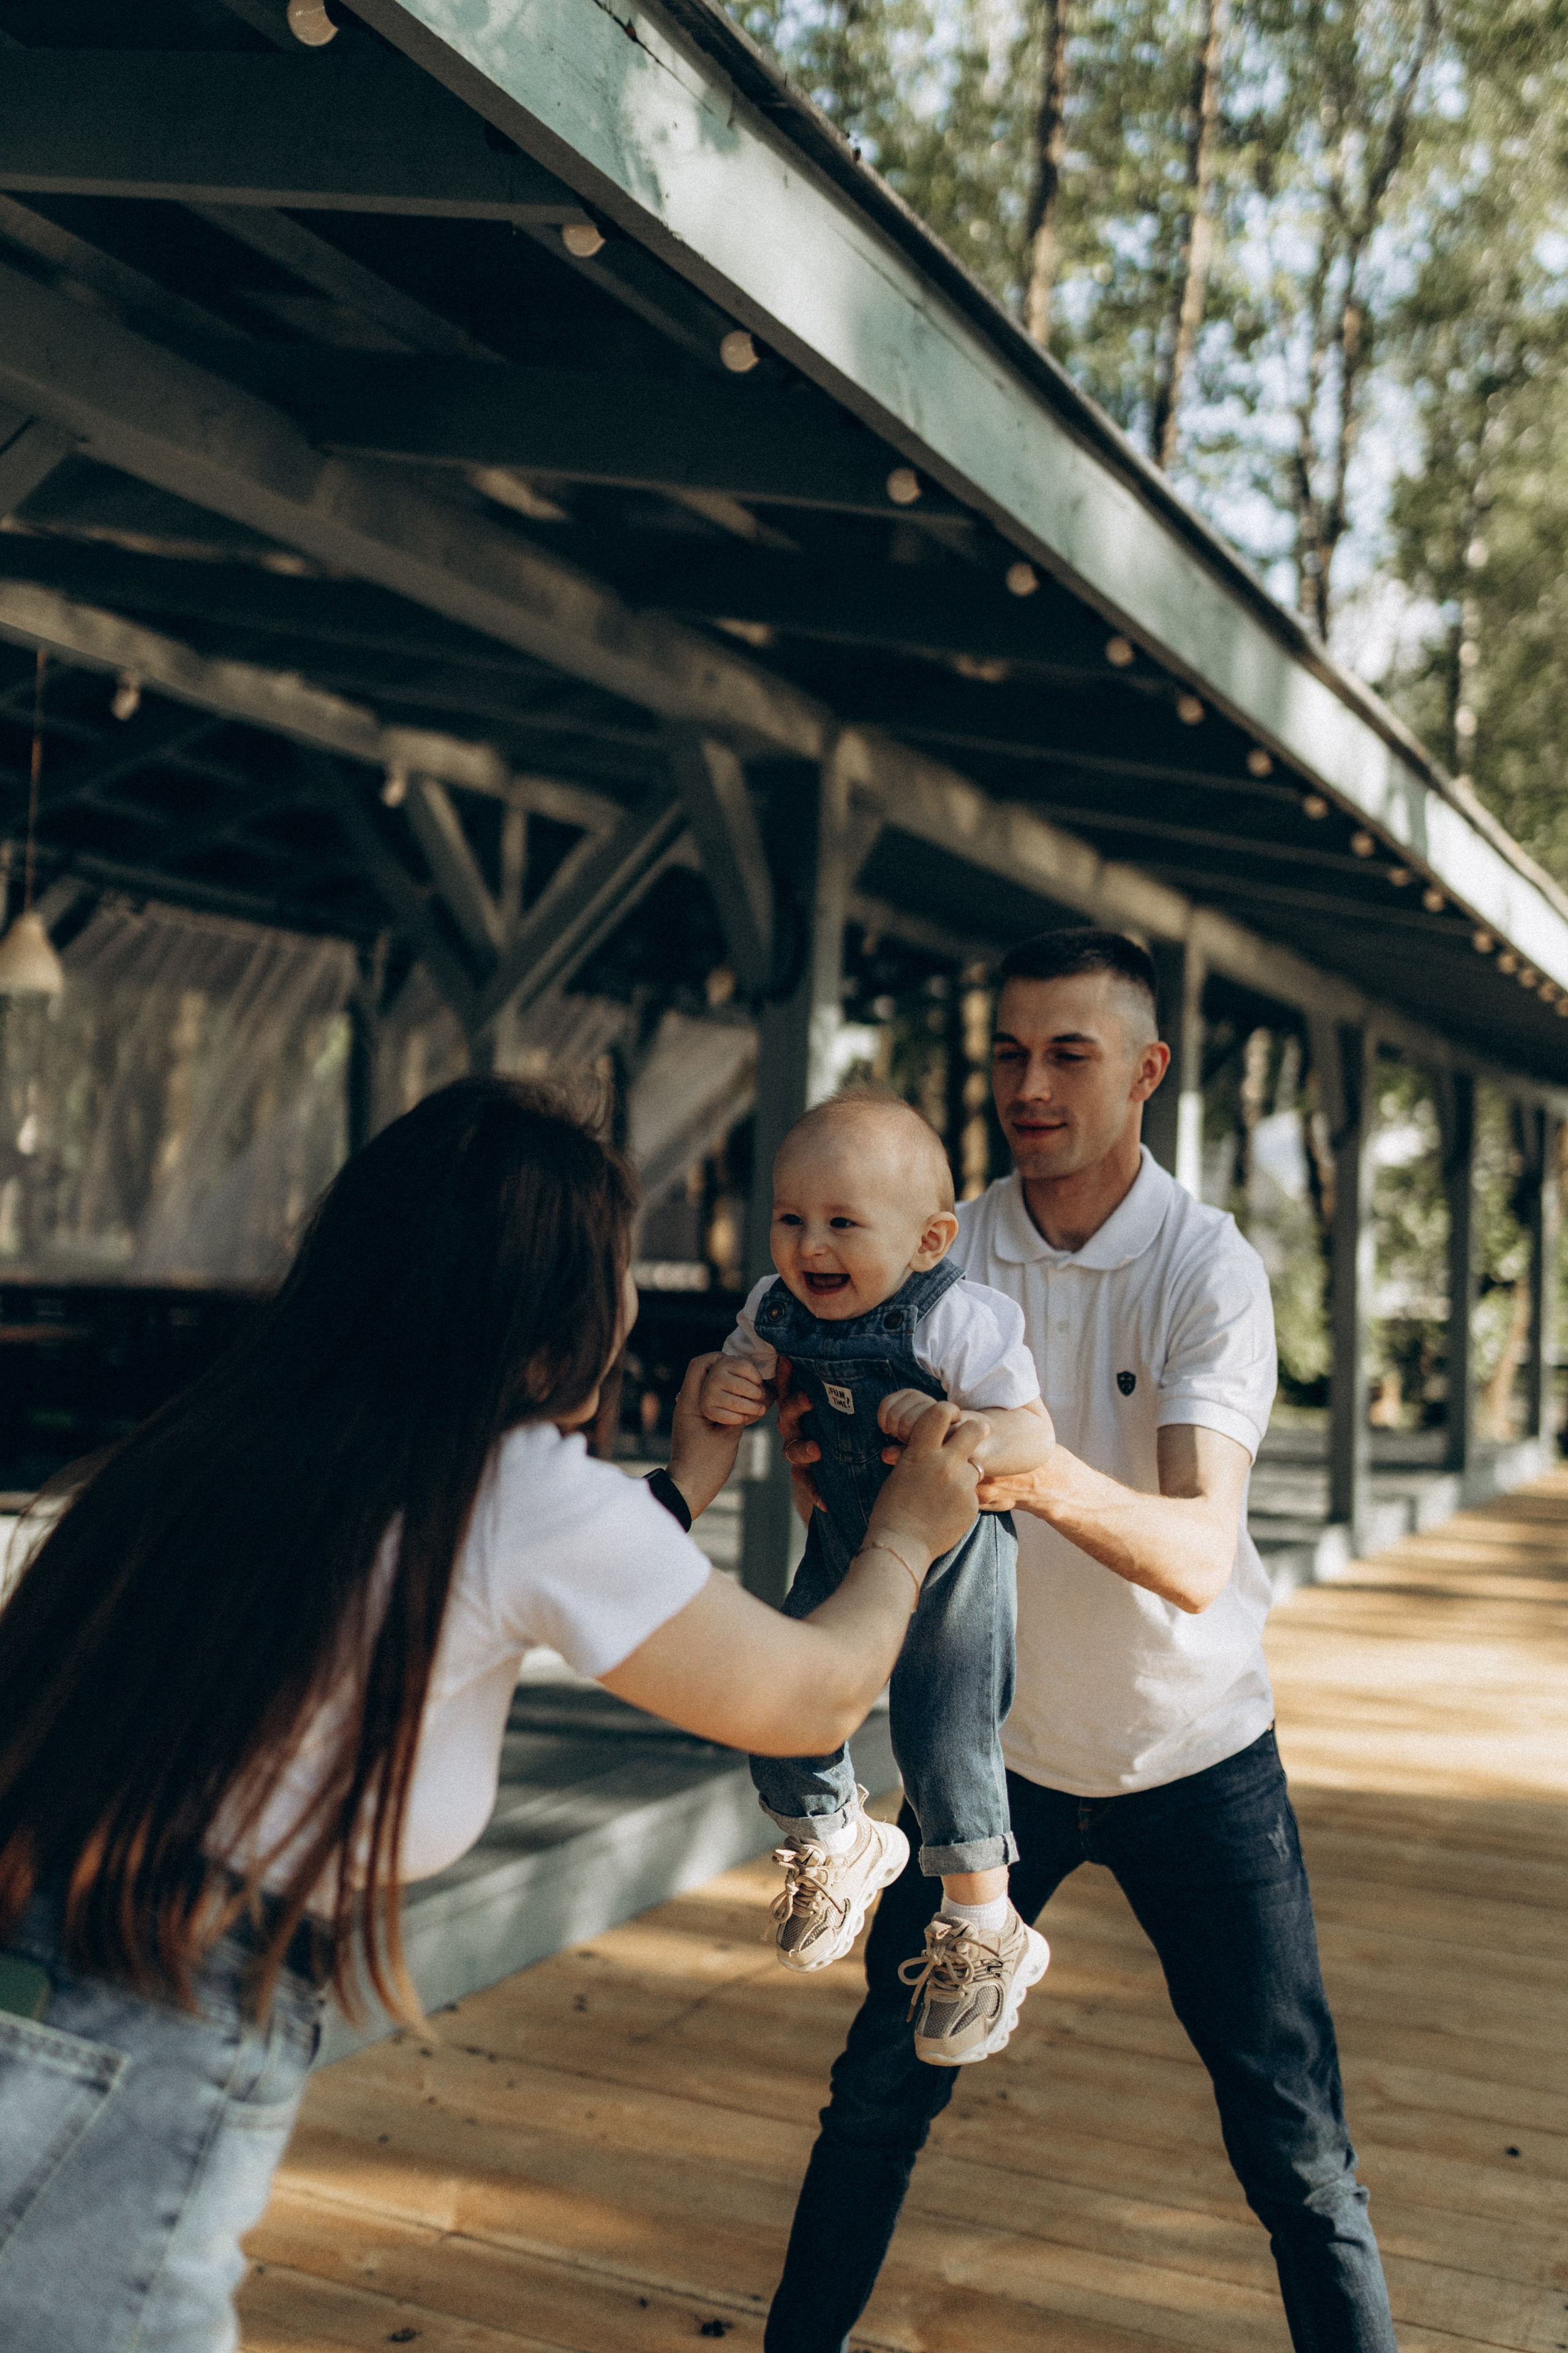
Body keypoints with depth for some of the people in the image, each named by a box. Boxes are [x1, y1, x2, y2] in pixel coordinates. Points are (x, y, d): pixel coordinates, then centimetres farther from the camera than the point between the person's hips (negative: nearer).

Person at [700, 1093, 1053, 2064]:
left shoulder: (957, 1321, -28)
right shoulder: (776, 1309, -10)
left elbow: (1034, 1433, -29)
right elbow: (741, 1372, 8)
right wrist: (725, 1389, -17)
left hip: (952, 1555, -6)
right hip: (843, 1546, 6)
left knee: (944, 1742, -5)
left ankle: (989, 1936, 18)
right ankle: (840, 1845, 40)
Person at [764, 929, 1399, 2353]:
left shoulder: (1209, 1269, -17)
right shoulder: (944, 1257, -9)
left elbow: (1199, 1555, -30)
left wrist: (1048, 1479, -51)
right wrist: (822, 1470, -37)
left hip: (1196, 1757, -2)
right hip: (1001, 1744, 2)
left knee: (1296, 2144, 1)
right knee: (883, 2083, 6)